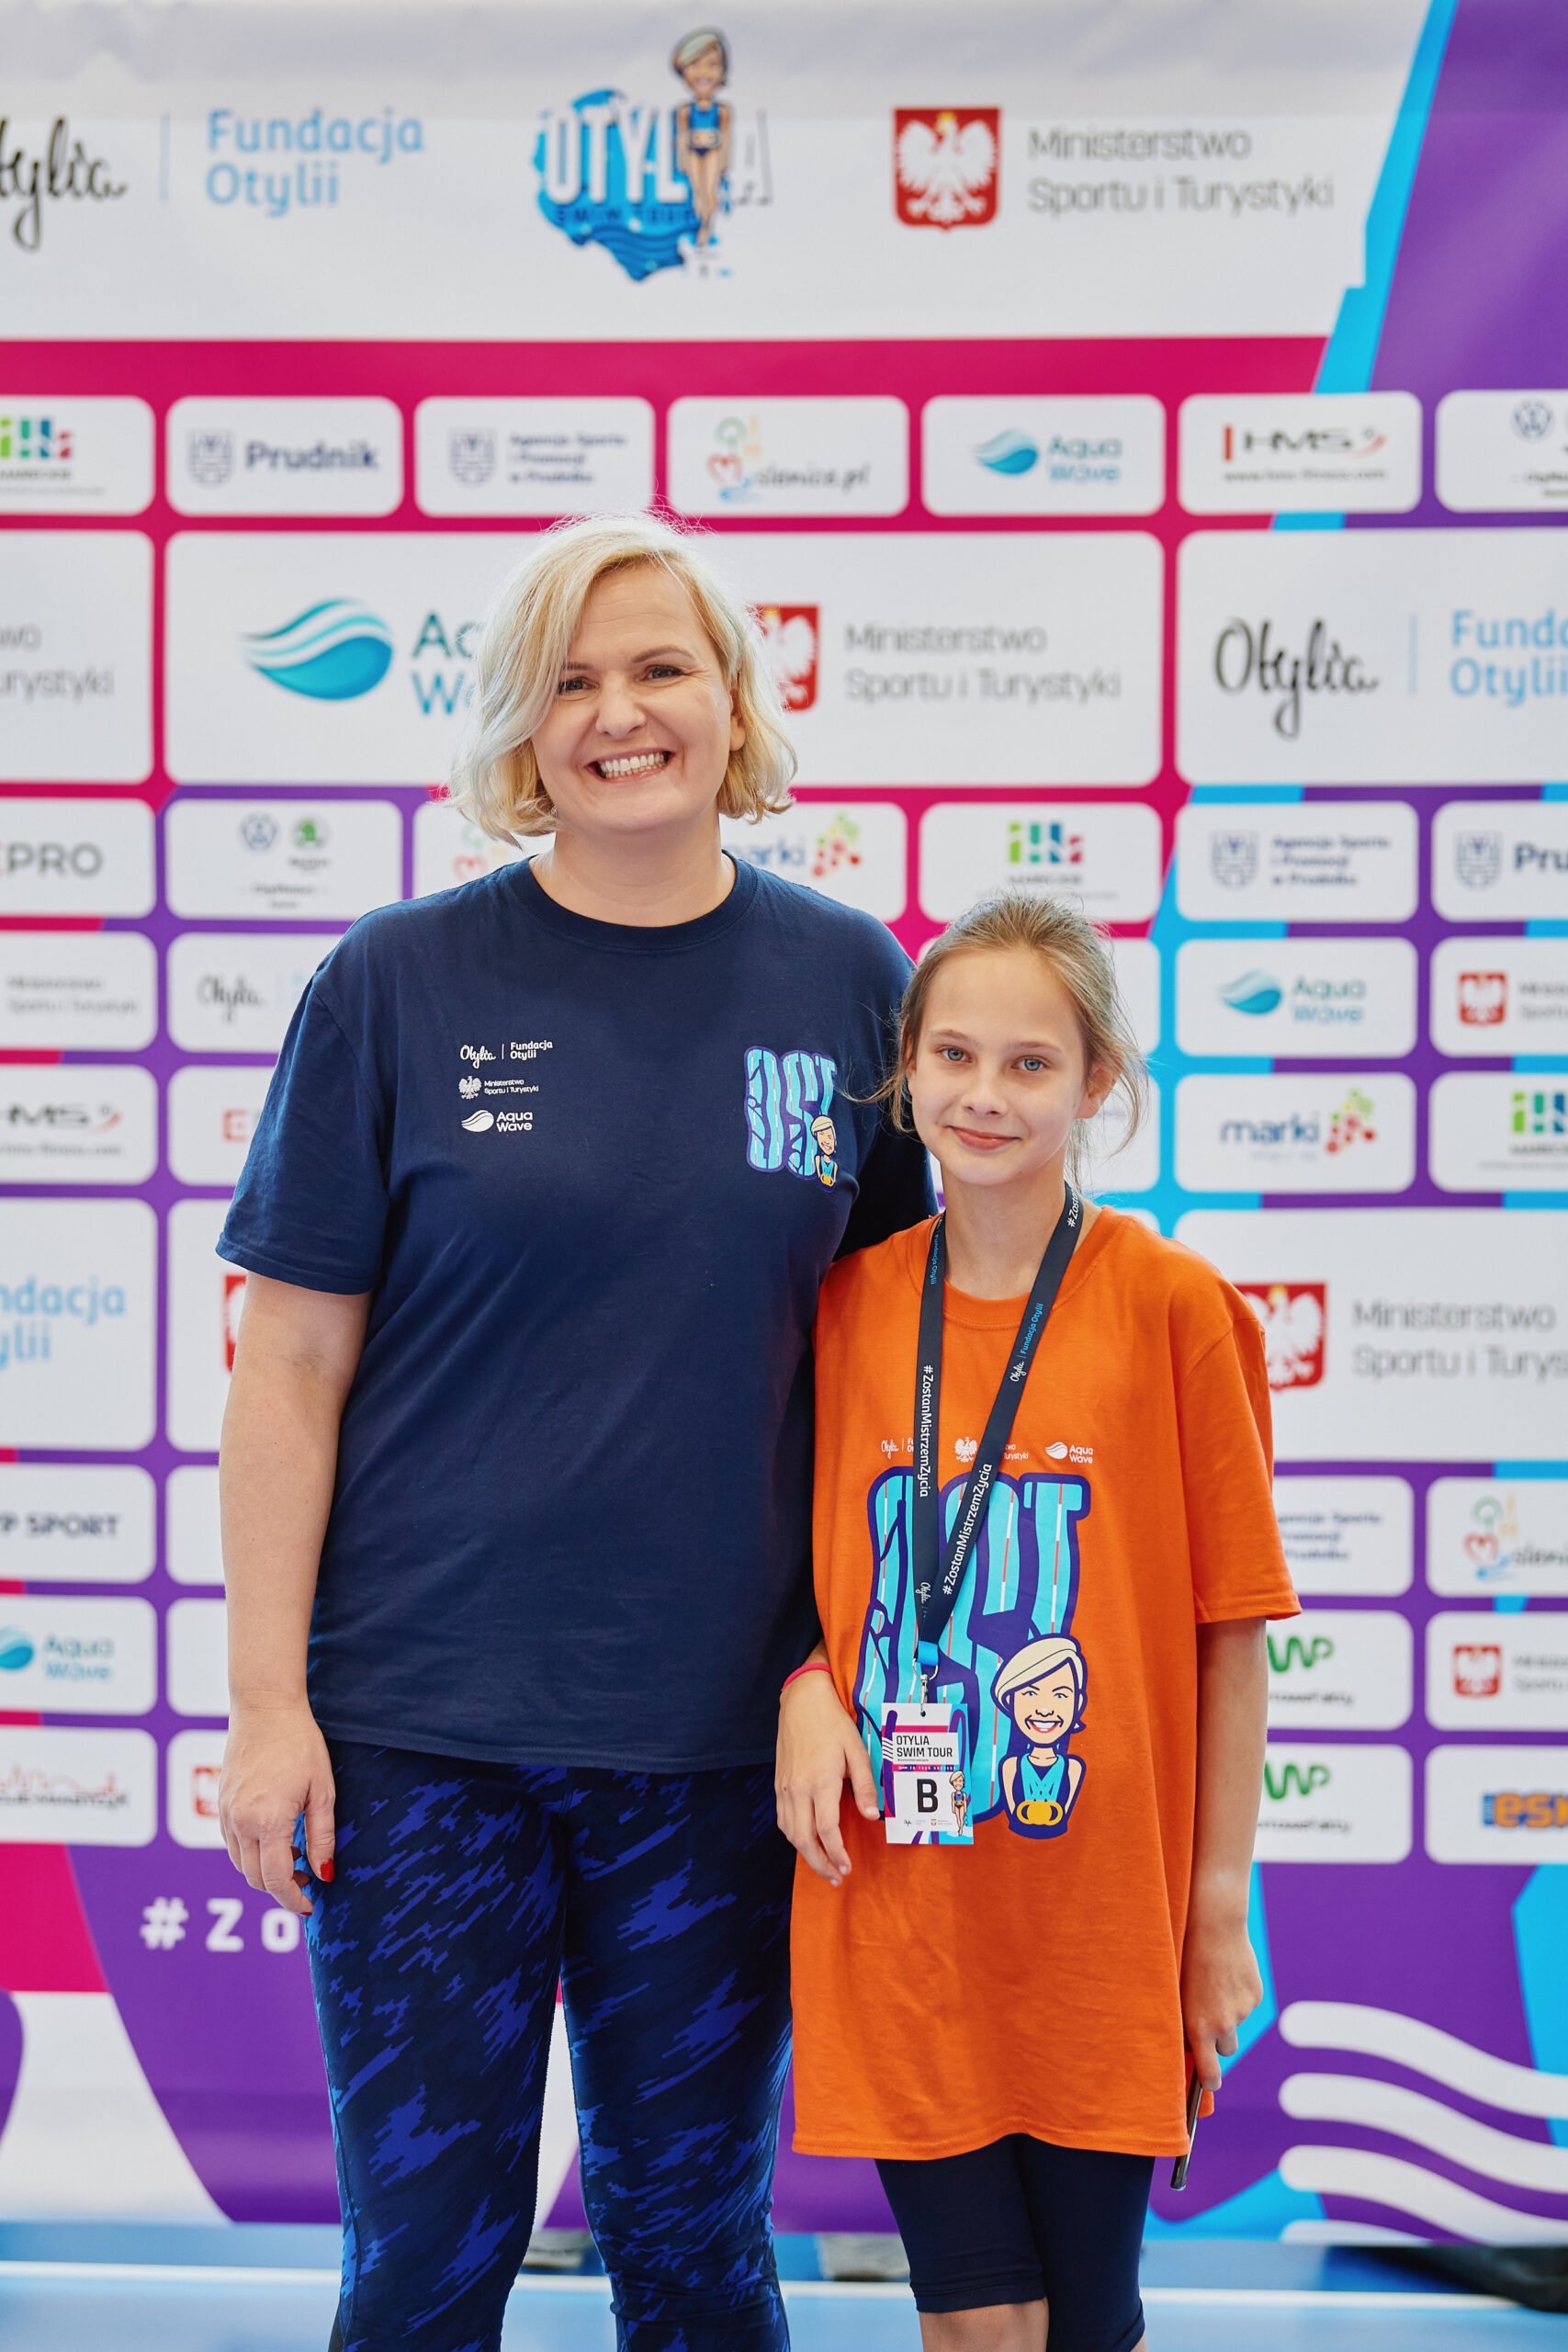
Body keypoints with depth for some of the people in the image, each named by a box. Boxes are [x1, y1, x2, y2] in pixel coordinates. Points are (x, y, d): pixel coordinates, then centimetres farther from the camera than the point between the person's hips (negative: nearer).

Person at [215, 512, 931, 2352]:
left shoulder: (847, 981, 4)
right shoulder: (398, 987, -2)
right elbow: (290, 1369, -1)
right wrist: (267, 1701, -6)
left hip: (723, 1737, 2)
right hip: (424, 1730, -1)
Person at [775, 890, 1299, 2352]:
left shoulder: (1169, 1306, -5)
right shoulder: (846, 1306, 4)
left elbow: (1230, 1626, -3)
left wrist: (1221, 1904, -3)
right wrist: (805, 1686, -5)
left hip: (1102, 1913, -2)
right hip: (898, 1905, 2)